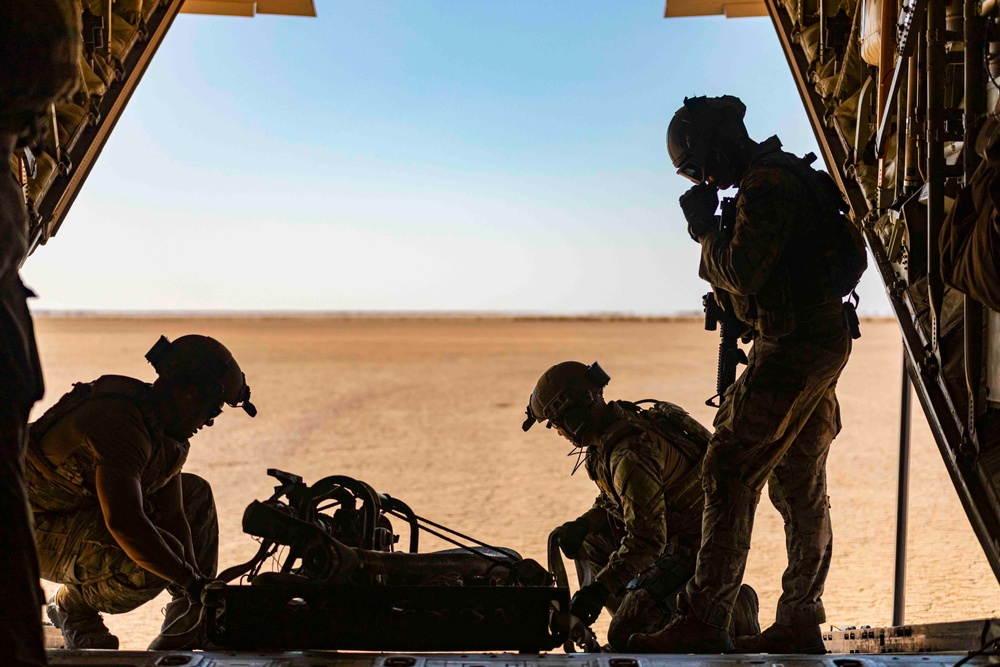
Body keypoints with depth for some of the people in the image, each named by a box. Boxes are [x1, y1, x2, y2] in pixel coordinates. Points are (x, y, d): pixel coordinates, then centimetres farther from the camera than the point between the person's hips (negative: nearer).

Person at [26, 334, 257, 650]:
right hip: (39, 527, -10)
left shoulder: (169, 435, -1)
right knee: (151, 564, -33)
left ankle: (182, 638, 15)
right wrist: (191, 581, -32)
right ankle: (71, 604, 0)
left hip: (85, 510, 10)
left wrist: (197, 587, -9)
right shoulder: (121, 424, -33)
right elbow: (124, 523, -42)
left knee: (196, 494, 14)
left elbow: (172, 517, 2)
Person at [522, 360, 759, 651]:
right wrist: (582, 526, 2)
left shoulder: (630, 455, -28)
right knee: (589, 543, 14)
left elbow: (647, 539, -30)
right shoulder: (623, 420, 3)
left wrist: (598, 589, -28)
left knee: (625, 639, -11)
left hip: (695, 551, -10)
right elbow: (613, 501, 19)